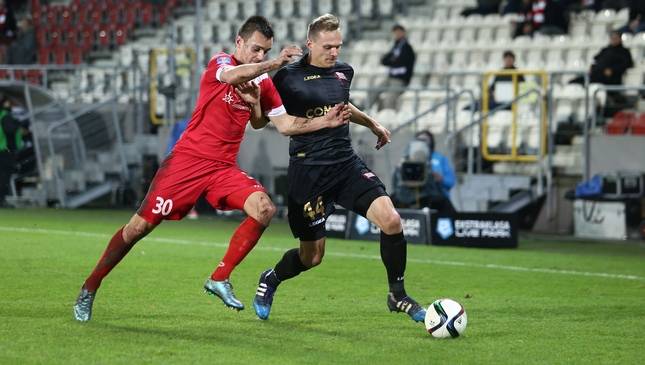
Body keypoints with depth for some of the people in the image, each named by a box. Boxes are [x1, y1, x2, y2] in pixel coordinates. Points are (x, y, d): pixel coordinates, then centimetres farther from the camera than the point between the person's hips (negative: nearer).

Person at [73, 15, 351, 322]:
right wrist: (274, 64, -40)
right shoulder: (219, 63, -6)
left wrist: (327, 121, -3)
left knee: (264, 209, -19)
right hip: (188, 159, -5)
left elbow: (286, 124, 9)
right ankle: (88, 291, 8)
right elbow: (233, 76, -30)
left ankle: (220, 279, -8)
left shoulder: (264, 84, 9)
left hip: (224, 169, 5)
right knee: (140, 226, -6)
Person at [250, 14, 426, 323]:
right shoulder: (289, 77, -7)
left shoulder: (344, 72, 11)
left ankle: (398, 296, 0)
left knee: (391, 220, -17)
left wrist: (372, 124, 38)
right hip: (308, 168, -5)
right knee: (312, 257, 2)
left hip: (346, 163, 5)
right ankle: (270, 281, 35)